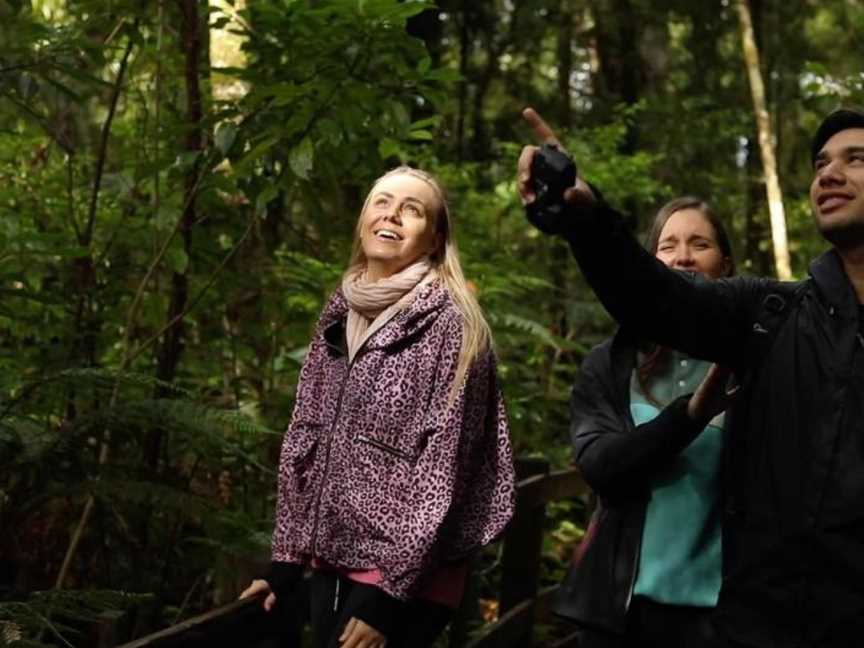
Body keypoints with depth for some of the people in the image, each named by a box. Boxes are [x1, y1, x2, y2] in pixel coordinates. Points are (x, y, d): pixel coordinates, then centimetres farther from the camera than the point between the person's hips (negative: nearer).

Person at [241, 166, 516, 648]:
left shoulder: (449, 324, -11)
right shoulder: (339, 316, 8)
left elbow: (443, 471, -14)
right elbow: (305, 440, 11)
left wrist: (389, 591, -16)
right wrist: (286, 559, 8)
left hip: (407, 580, -6)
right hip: (331, 565, 6)